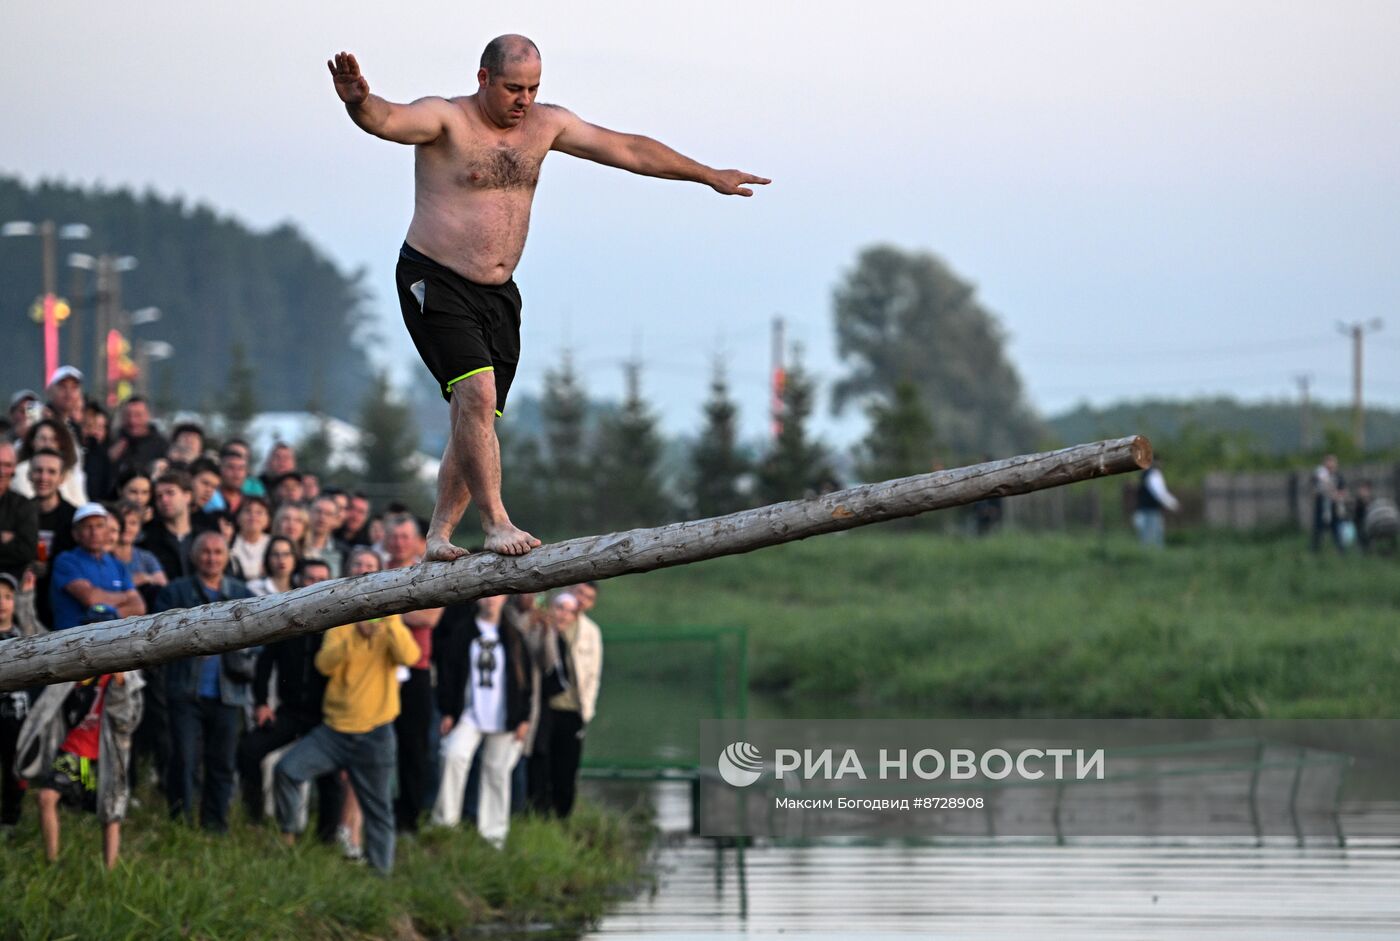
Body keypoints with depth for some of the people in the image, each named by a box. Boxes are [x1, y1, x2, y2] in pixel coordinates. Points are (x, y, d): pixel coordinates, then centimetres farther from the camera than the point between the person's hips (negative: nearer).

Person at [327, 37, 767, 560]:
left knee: (477, 416, 4)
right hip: (435, 283, -7)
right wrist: (359, 103, -56)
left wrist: (710, 177, 19)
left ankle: (439, 536, 12)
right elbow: (388, 120, -31)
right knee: (476, 394, -23)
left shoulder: (545, 125, 8)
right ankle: (496, 523, -23)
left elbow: (626, 149, 15)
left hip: (497, 295, 7)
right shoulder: (446, 120, -11)